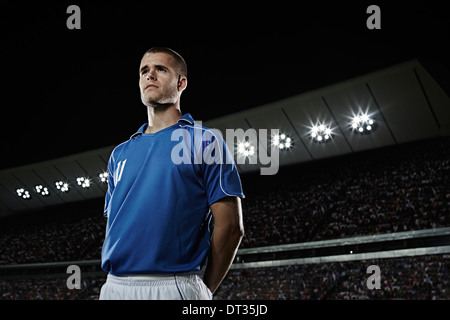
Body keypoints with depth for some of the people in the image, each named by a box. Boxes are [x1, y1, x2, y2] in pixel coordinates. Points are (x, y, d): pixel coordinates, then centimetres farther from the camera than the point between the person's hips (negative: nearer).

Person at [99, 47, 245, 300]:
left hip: (172, 286, -5)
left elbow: (230, 226, -4)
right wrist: (115, 283, 9)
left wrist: (204, 290, -1)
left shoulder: (204, 141, 1)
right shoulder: (120, 154, 18)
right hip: (114, 286, 5)